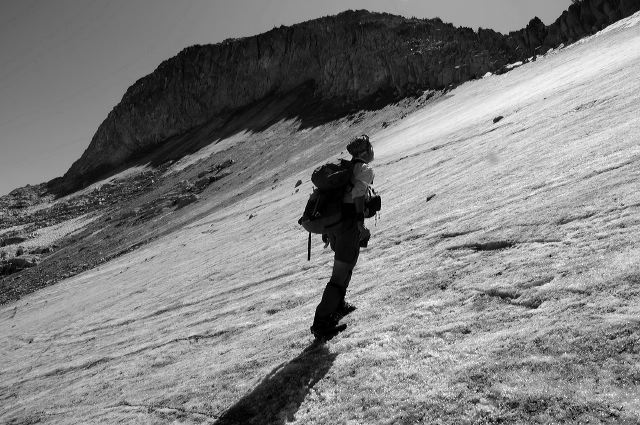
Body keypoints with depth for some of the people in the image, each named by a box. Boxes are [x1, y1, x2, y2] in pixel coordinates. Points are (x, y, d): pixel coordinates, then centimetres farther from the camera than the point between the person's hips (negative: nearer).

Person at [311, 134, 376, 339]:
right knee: (341, 274, -4)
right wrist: (361, 224, -21)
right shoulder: (365, 169, -4)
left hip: (332, 221, 8)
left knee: (343, 266, 28)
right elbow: (358, 193, -18)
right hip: (349, 224, -8)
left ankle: (337, 306, 39)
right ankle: (321, 322, -3)